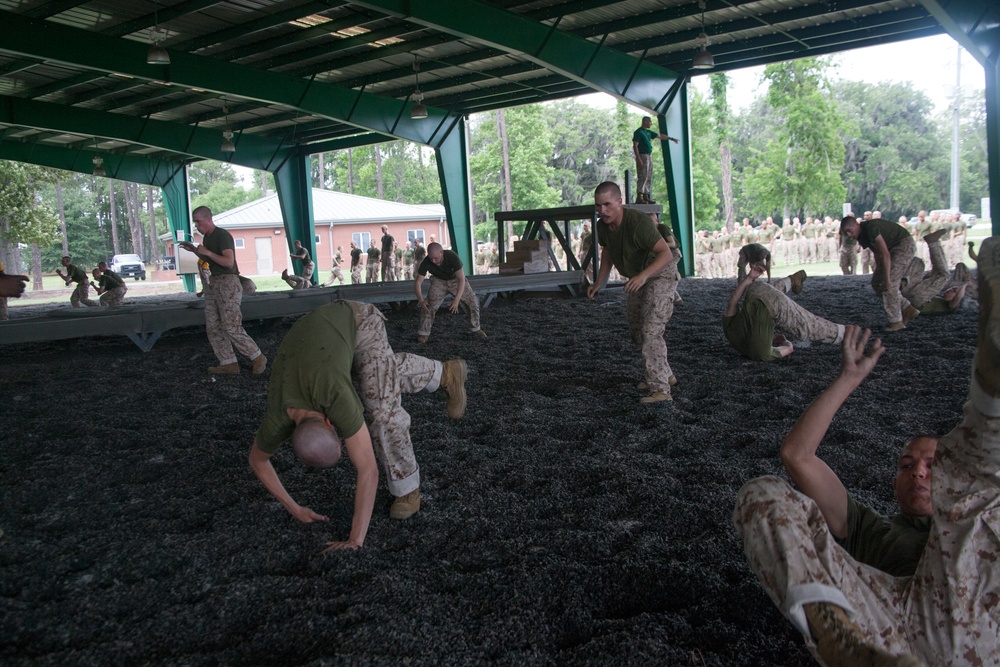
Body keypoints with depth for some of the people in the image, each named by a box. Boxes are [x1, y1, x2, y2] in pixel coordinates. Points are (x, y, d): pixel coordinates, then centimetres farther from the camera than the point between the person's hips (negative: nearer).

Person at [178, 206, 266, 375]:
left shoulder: (222, 236, -13)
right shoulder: (206, 237, 15)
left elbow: (229, 262, -22)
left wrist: (207, 252, -19)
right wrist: (194, 250, 15)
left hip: (228, 283, -10)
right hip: (213, 283, 10)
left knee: (231, 327, -11)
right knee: (213, 327, 4)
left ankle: (257, 358, 1)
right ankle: (229, 363, 7)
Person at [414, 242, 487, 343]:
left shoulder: (452, 256, -36)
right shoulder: (426, 263, -29)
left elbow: (462, 279, -36)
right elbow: (417, 283, -24)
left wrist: (456, 300, -44)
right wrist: (421, 300, -40)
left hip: (456, 279, 0)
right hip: (439, 281, 1)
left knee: (472, 301, -10)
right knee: (429, 305, -17)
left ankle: (475, 329, 7)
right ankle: (423, 333, -5)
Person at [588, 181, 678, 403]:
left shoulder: (638, 222, -33)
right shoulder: (603, 226, -10)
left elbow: (666, 254, -37)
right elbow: (607, 251, 10)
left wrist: (644, 275, -51)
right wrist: (599, 283, 1)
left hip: (660, 274, -8)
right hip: (638, 278, 9)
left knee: (651, 331, -20)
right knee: (636, 332, 16)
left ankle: (660, 389, -18)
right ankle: (664, 374, 33)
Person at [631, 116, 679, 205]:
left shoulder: (648, 132, 17)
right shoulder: (638, 132, -8)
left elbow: (660, 136, 28)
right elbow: (635, 146, -14)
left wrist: (671, 138, 33)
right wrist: (638, 159, -22)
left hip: (649, 156, 9)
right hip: (642, 156, -9)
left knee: (649, 178, 8)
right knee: (642, 177, -13)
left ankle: (646, 197, 11)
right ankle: (639, 198, -13)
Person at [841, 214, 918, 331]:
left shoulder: (871, 227, -27)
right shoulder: (861, 236, 2)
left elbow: (885, 254, -29)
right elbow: (877, 253, 11)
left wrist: (887, 279, -29)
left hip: (904, 244, -10)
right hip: (892, 248, 10)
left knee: (890, 283, -16)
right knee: (876, 283, 4)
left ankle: (896, 321, -7)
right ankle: (907, 309, 10)